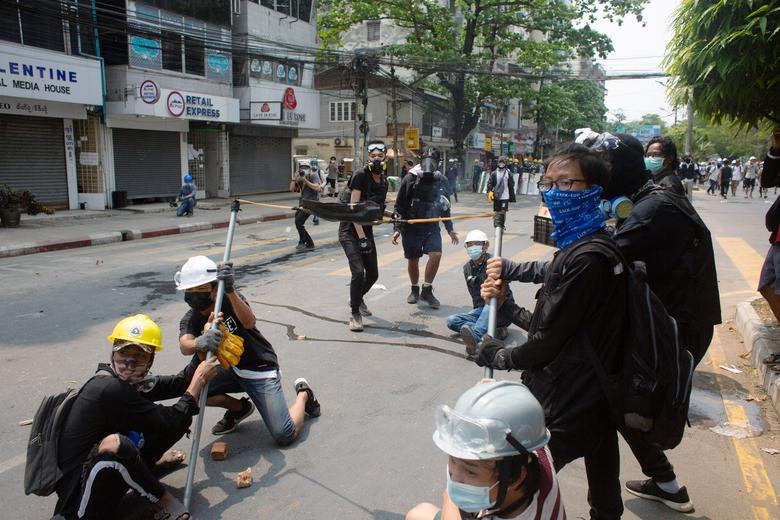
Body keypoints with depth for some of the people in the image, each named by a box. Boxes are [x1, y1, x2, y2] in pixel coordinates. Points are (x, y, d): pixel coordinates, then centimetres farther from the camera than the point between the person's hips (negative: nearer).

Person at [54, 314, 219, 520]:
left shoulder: (128, 381, -1)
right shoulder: (110, 389, -28)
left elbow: (178, 383, 6)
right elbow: (173, 422, -24)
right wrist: (200, 378, -13)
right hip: (78, 492, -8)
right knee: (114, 443, -42)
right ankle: (162, 500, -16)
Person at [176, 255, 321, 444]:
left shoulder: (230, 299, -17)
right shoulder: (190, 319, -9)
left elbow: (249, 322, -39)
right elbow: (184, 345, -33)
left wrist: (230, 291, -54)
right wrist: (198, 343, -57)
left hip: (260, 371, -5)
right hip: (232, 370, 5)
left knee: (285, 436, -16)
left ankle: (303, 394, 16)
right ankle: (239, 408, 9)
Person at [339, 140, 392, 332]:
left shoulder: (384, 182, 6)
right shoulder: (361, 176, -14)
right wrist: (361, 237, -22)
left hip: (366, 229, 7)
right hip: (350, 229, -7)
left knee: (373, 274, 11)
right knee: (358, 271, -19)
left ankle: (357, 299, 40)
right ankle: (354, 313, -2)